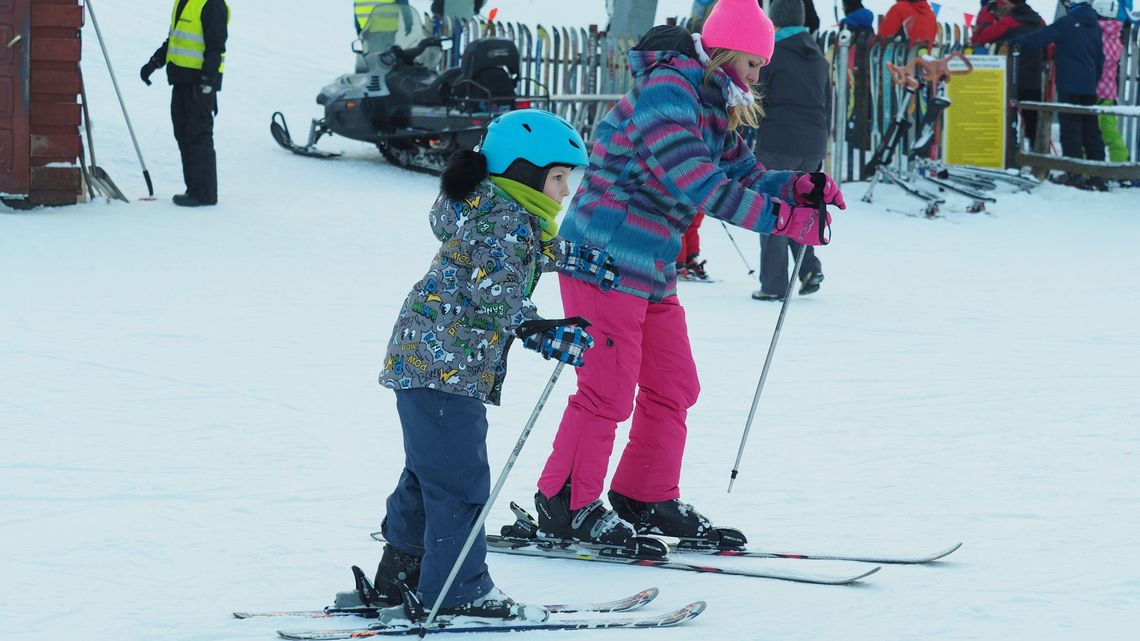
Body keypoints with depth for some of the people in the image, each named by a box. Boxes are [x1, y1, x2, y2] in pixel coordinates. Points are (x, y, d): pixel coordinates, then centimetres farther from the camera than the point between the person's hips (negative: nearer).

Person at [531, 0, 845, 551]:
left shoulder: (713, 108, 13)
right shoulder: (665, 91, -19)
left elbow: (744, 174, 14)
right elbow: (694, 183, -29)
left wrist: (800, 186, -7)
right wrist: (782, 218, -29)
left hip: (651, 269, 10)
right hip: (606, 259, -10)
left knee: (674, 386, 14)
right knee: (608, 389, -7)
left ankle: (646, 499, 25)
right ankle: (566, 505, 5)